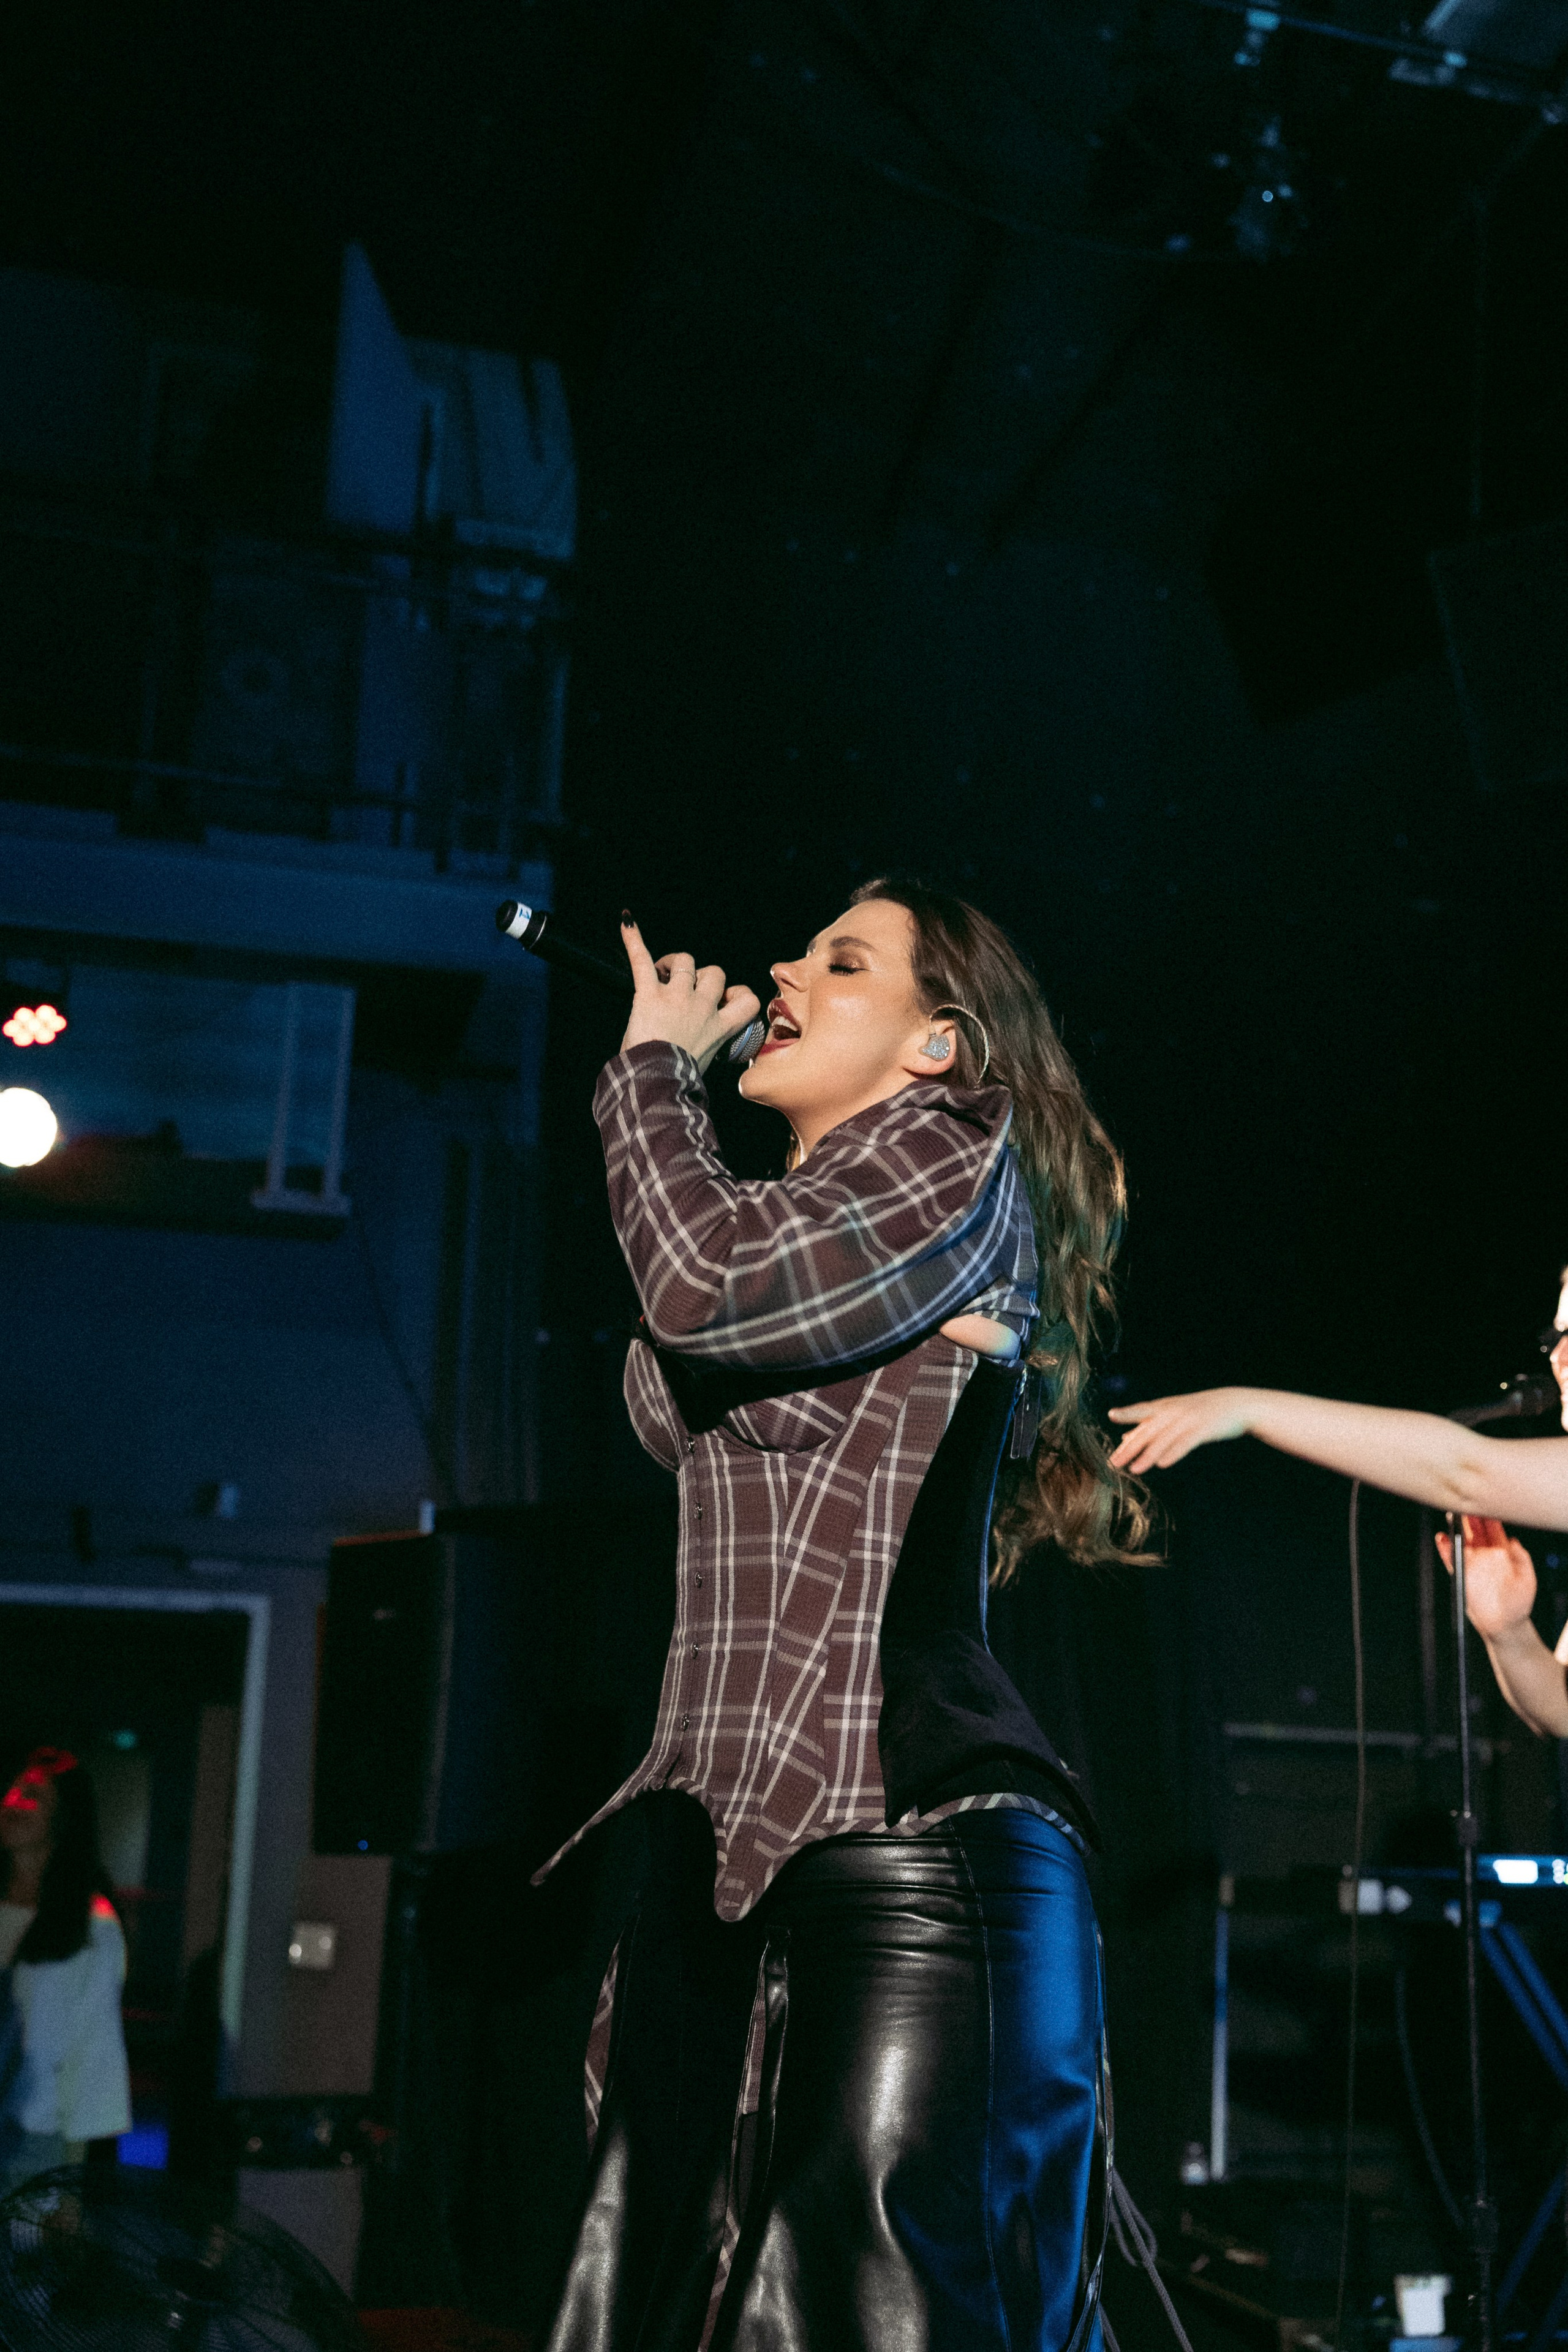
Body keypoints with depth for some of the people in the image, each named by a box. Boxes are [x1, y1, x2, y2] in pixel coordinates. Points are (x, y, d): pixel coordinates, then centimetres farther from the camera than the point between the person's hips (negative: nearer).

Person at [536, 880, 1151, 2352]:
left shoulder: (958, 1150, 1)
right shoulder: (798, 1220, 27)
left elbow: (708, 1288, -15)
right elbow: (666, 1408, 12)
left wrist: (655, 1066, 1)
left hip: (908, 1845, -9)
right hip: (718, 1847, 9)